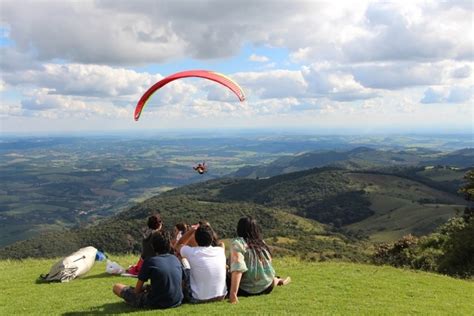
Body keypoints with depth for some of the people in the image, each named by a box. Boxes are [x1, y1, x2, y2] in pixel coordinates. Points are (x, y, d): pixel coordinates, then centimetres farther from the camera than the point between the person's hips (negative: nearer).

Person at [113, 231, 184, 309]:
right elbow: (181, 281, 10)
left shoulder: (150, 261, -12)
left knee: (117, 287, 4)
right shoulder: (176, 259, 0)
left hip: (156, 303, -6)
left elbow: (137, 290, -7)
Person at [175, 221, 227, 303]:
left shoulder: (192, 252, -15)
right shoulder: (221, 250, -6)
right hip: (220, 297, 4)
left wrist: (192, 230, 8)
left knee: (185, 271, 17)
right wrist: (209, 229, 21)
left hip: (199, 299, -3)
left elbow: (179, 245, 9)